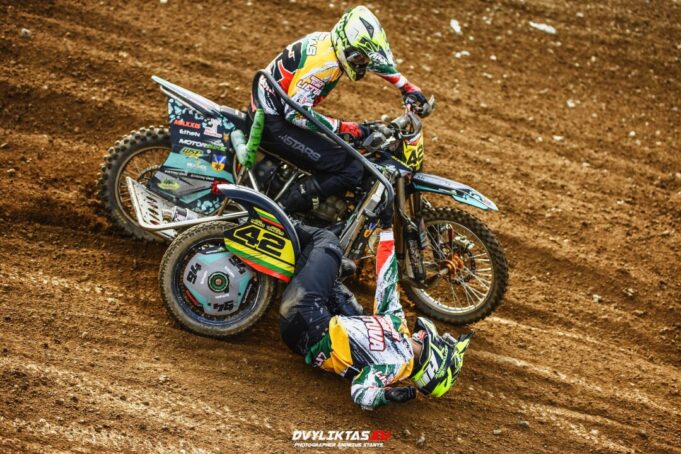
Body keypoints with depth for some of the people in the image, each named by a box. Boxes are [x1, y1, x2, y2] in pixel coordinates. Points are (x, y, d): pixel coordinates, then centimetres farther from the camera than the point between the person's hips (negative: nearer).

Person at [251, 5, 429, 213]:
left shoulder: (330, 40, 3)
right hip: (272, 123, -10)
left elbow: (374, 60, 22)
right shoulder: (323, 63, -26)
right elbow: (296, 113, -30)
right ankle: (280, 211, -16)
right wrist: (344, 127, -25)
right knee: (349, 170, -16)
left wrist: (406, 86, 17)